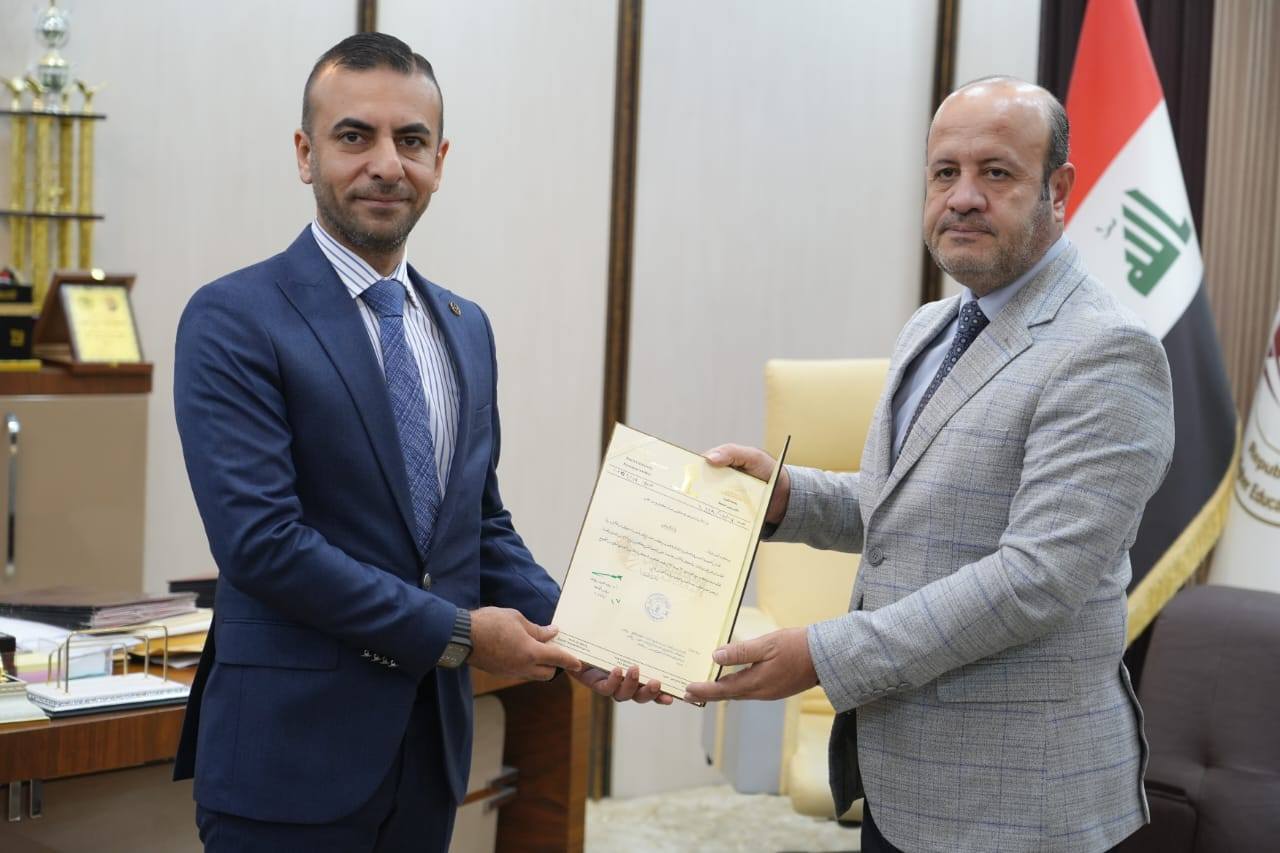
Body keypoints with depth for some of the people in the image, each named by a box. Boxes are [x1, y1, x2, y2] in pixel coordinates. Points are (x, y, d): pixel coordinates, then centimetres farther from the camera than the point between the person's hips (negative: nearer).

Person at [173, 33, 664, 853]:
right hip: (293, 751, -6)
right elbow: (262, 538, -18)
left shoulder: (467, 327, 11)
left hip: (431, 746, 6)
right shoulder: (233, 321, -10)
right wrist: (455, 633, -15)